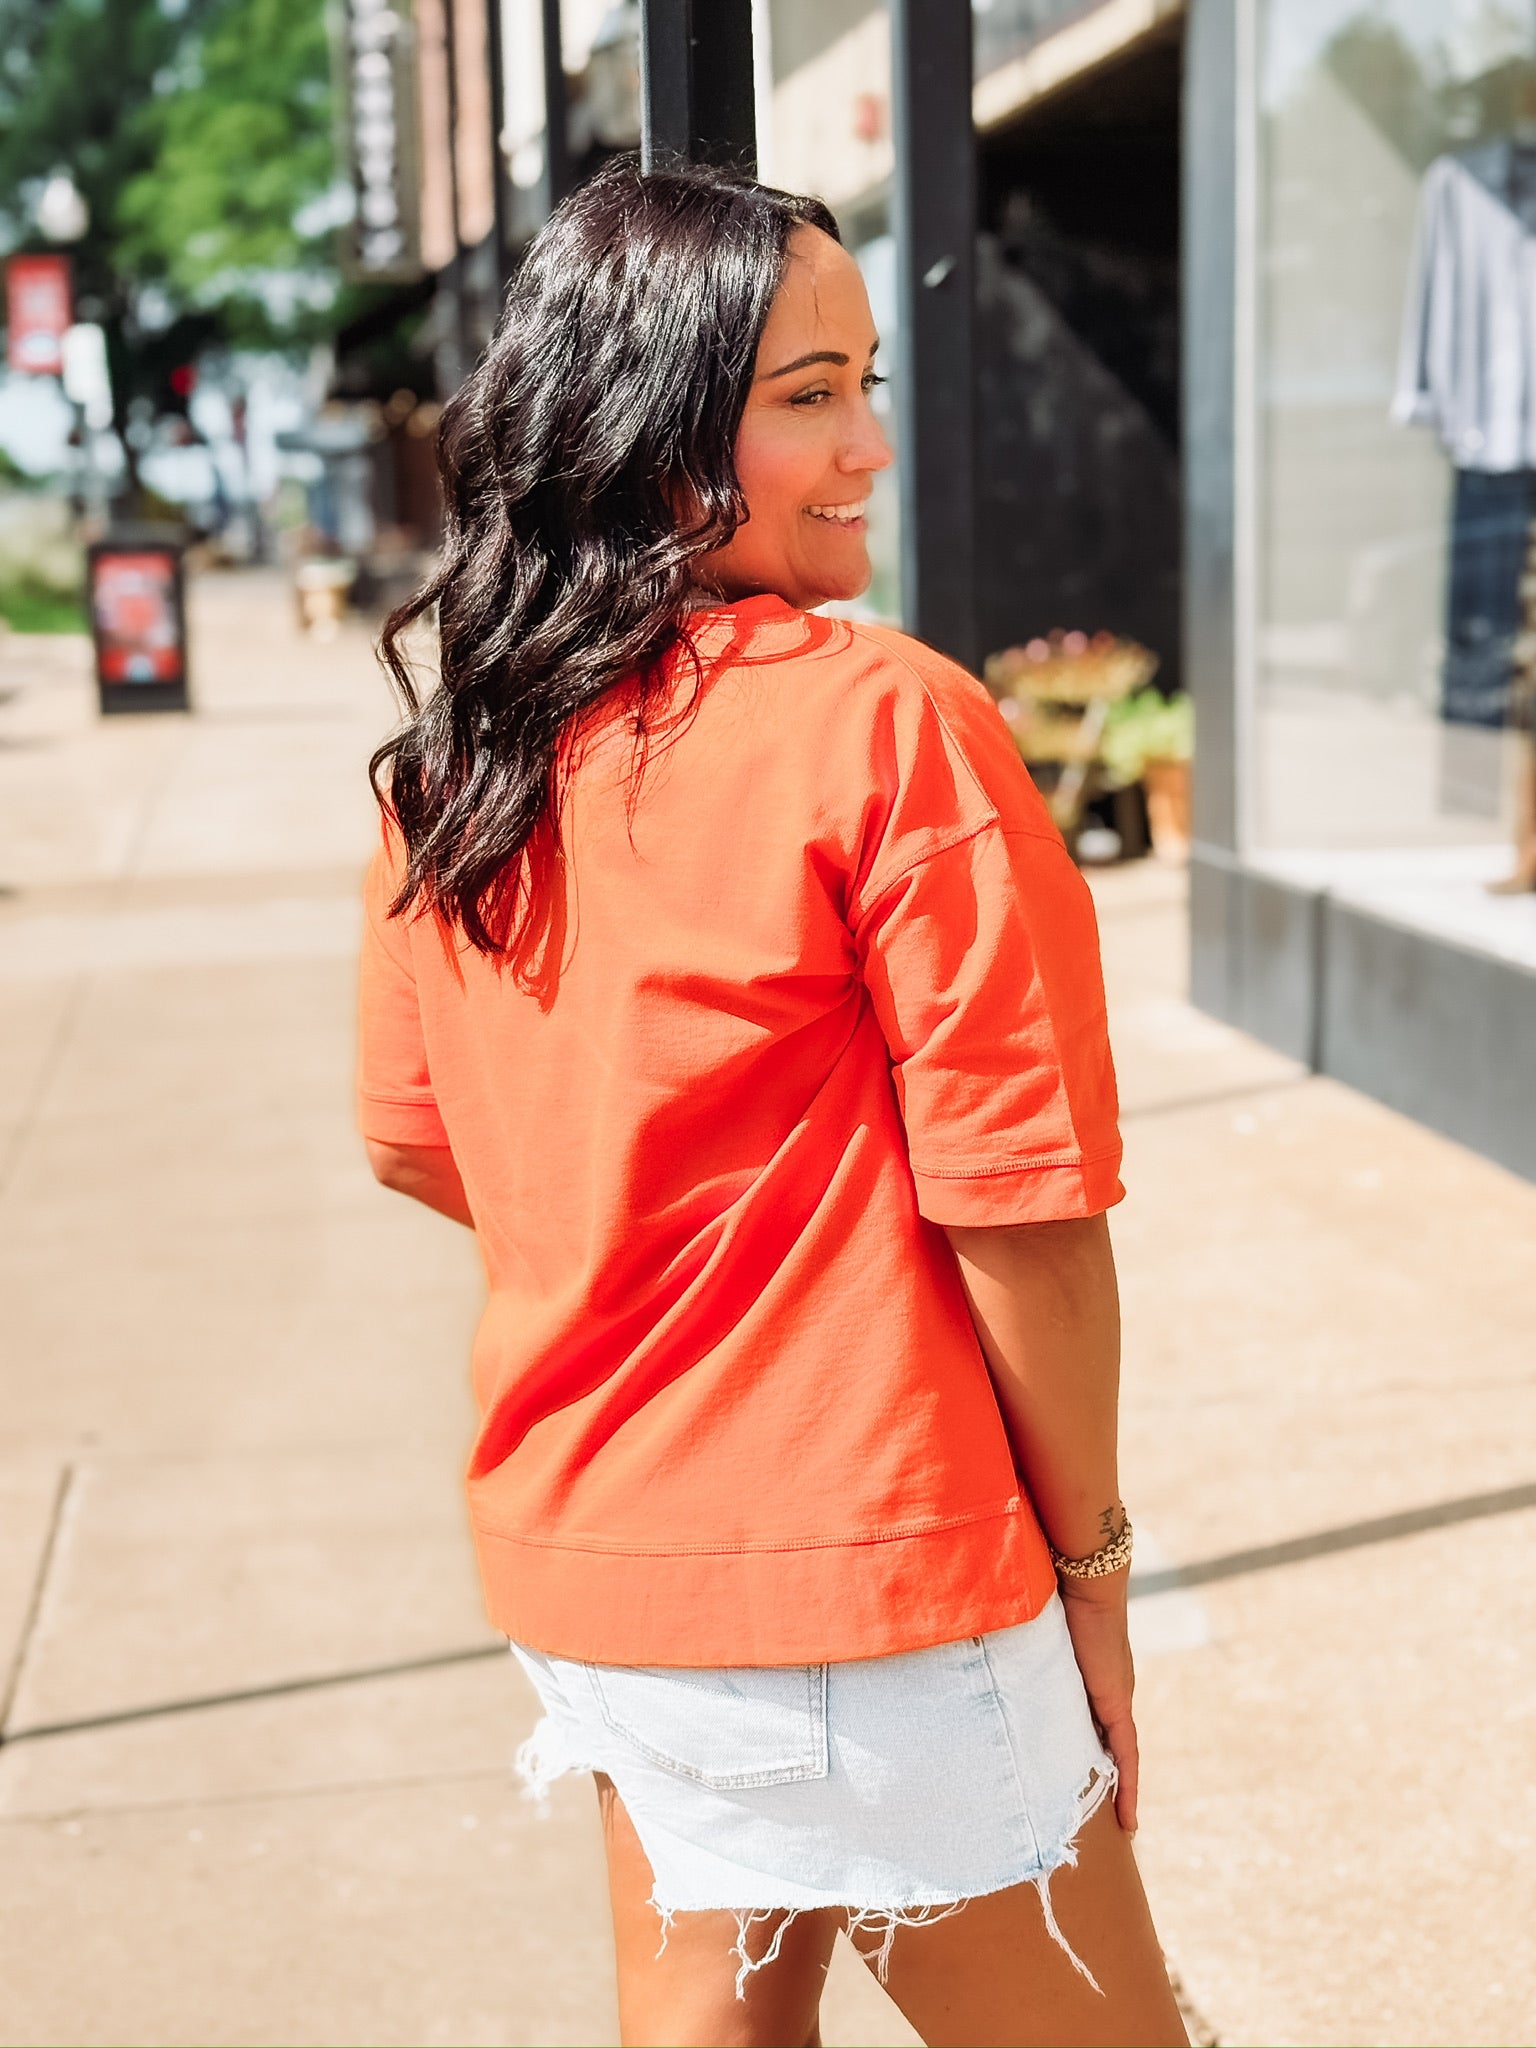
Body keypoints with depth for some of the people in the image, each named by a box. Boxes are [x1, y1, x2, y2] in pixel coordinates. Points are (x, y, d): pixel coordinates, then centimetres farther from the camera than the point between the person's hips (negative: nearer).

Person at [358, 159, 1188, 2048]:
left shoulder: (450, 757, 2)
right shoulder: (884, 724, -18)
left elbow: (416, 1142, 13)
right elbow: (1019, 1206, -17)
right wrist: (1088, 1560, -5)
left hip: (572, 1549, 7)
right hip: (866, 1585, -7)